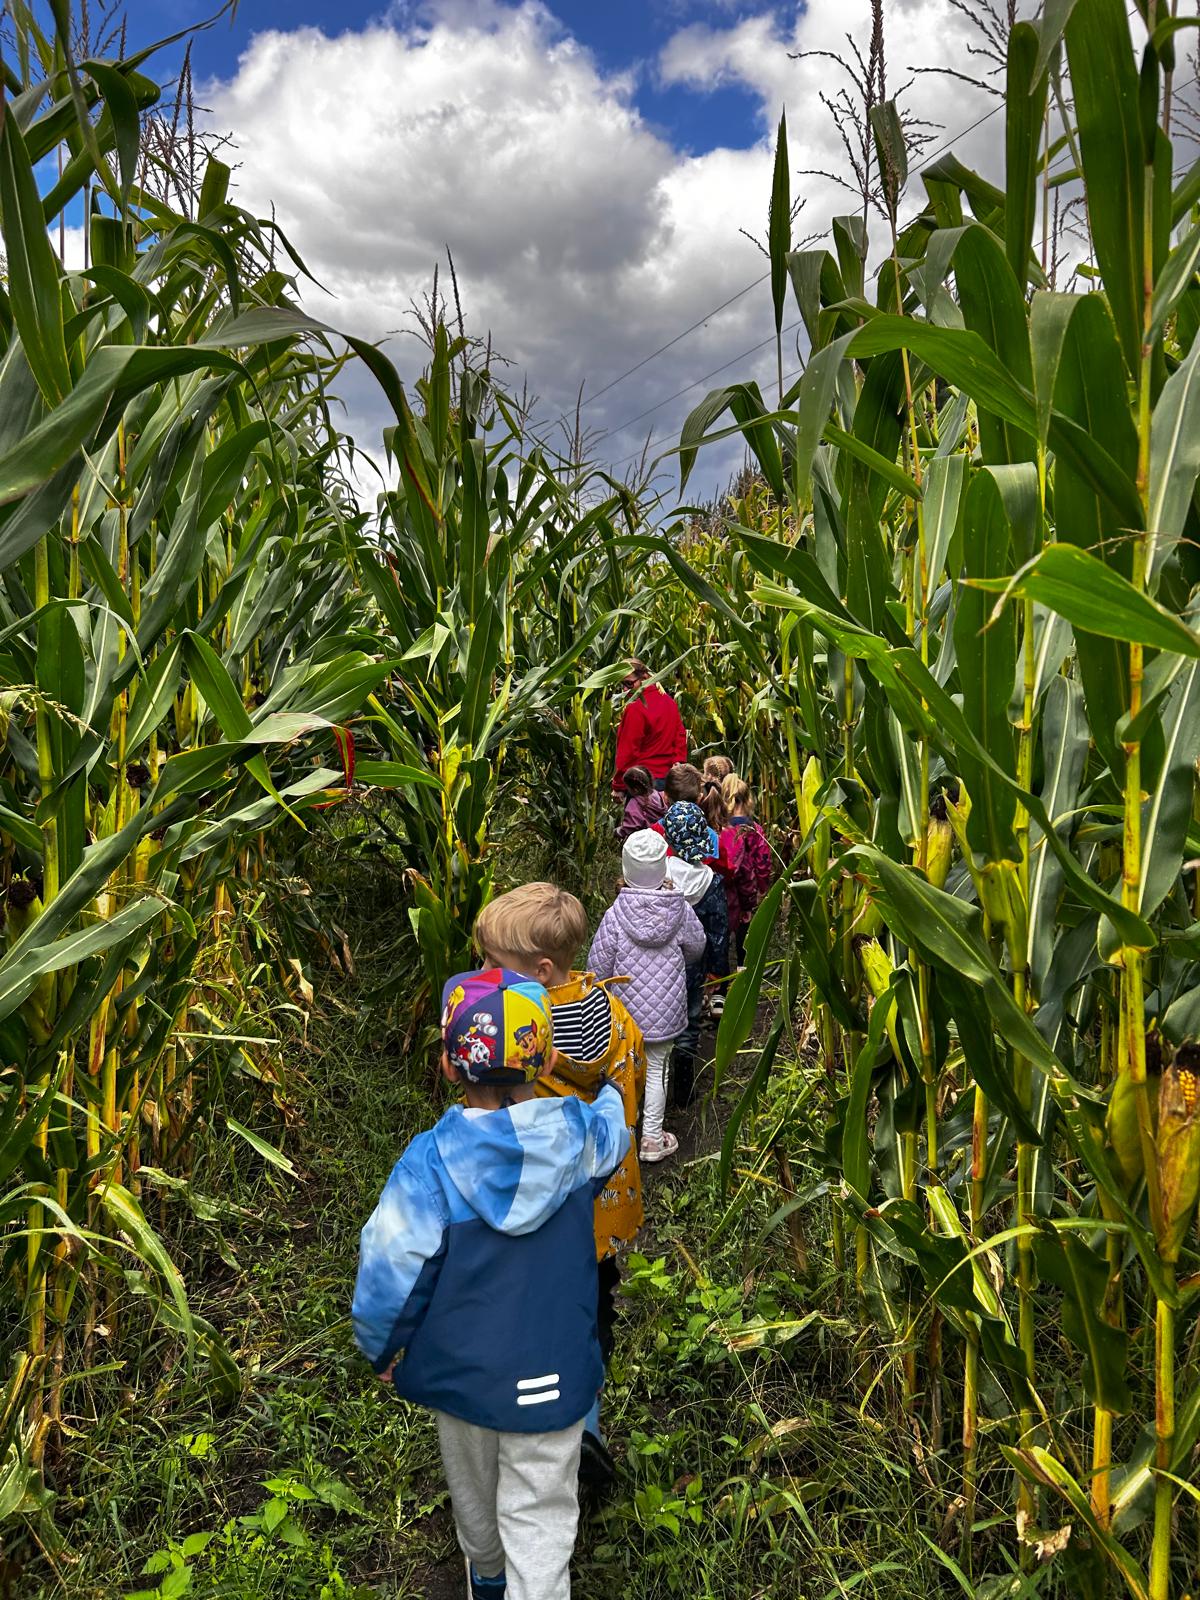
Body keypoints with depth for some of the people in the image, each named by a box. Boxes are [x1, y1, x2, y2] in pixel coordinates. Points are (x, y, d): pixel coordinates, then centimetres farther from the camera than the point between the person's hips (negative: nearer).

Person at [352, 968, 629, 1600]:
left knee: (474, 1488, 28)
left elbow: (390, 1270, -20)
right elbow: (612, 1127, 7)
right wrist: (610, 1089, 30)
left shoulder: (430, 1160, -25)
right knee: (538, 1516, 15)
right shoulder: (577, 1135, -18)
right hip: (551, 1375, -1)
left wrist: (381, 1350, 0)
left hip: (459, 1369, 1)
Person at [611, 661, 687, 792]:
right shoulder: (668, 701, 9)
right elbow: (680, 736, 12)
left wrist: (618, 786, -8)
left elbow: (628, 751, -14)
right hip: (668, 778, 8)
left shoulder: (634, 709, -15)